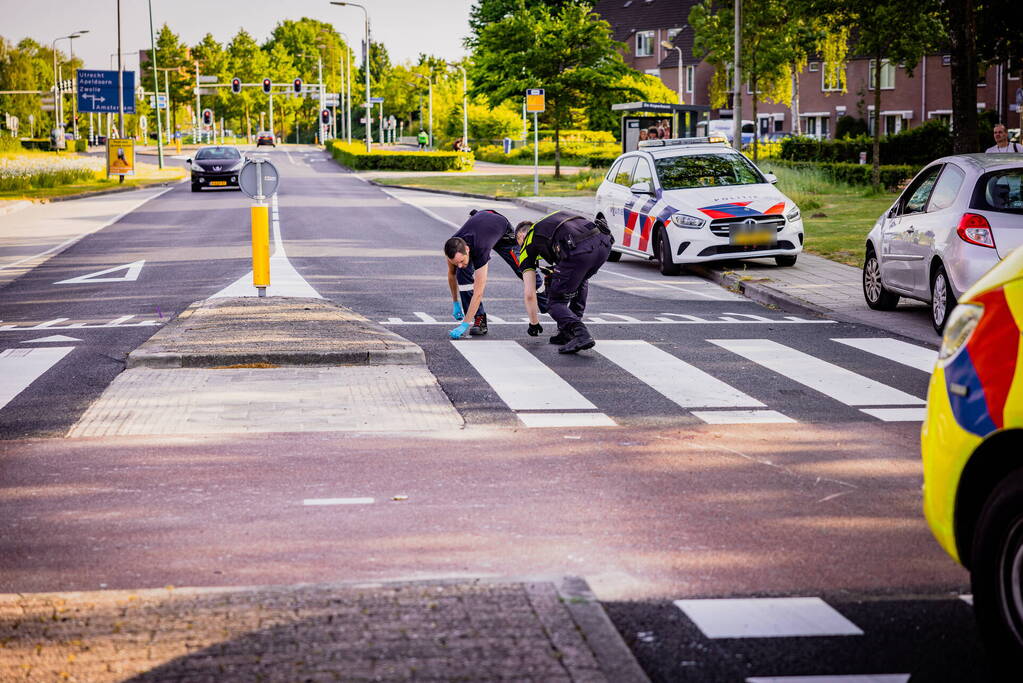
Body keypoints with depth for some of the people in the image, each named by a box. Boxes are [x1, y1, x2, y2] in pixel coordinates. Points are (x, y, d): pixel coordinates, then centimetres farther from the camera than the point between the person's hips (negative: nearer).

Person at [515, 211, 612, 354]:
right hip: (604, 242, 6)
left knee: (556, 301, 12)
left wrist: (534, 324, 36)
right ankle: (569, 332, 30)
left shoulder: (528, 244, 23)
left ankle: (581, 335, -13)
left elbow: (529, 294, 21)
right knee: (581, 280, 35)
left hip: (578, 250, -6)